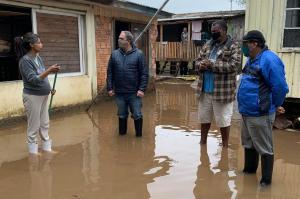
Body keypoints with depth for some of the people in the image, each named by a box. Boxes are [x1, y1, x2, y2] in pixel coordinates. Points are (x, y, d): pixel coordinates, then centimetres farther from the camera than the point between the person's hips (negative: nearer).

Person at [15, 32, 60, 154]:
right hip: (32, 97, -8)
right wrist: (49, 71, -33)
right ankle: (33, 151, 18)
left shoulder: (37, 57, 6)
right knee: (34, 126, 3)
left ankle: (47, 148, 27)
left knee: (45, 124, 15)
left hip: (43, 95, 8)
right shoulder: (25, 60, -18)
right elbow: (33, 79, -26)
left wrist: (49, 88, 13)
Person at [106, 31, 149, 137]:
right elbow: (110, 73, 7)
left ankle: (139, 135, 22)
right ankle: (122, 134, 30)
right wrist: (110, 88, 2)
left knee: (137, 115, 5)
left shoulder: (139, 54, -5)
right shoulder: (114, 54, 4)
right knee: (122, 115, 15)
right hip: (119, 93, 3)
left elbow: (144, 73, -6)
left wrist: (142, 89, -12)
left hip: (134, 93, -3)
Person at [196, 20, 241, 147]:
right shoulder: (207, 45, 12)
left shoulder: (233, 46, -7)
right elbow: (198, 60, 13)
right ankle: (203, 142, 35)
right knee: (204, 117, 17)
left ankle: (225, 145, 23)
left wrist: (212, 64, -20)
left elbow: (233, 65, -19)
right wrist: (201, 65, -12)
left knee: (223, 120, 6)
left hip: (222, 91, -6)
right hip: (205, 90, 6)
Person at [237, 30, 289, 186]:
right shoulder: (251, 60, 12)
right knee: (248, 144, 23)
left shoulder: (269, 60, -19)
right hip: (246, 112, 10)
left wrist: (275, 105, -5)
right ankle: (249, 170, 40)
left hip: (259, 114, -10)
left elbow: (280, 87, -19)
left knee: (264, 148, 5)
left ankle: (266, 180, 19)